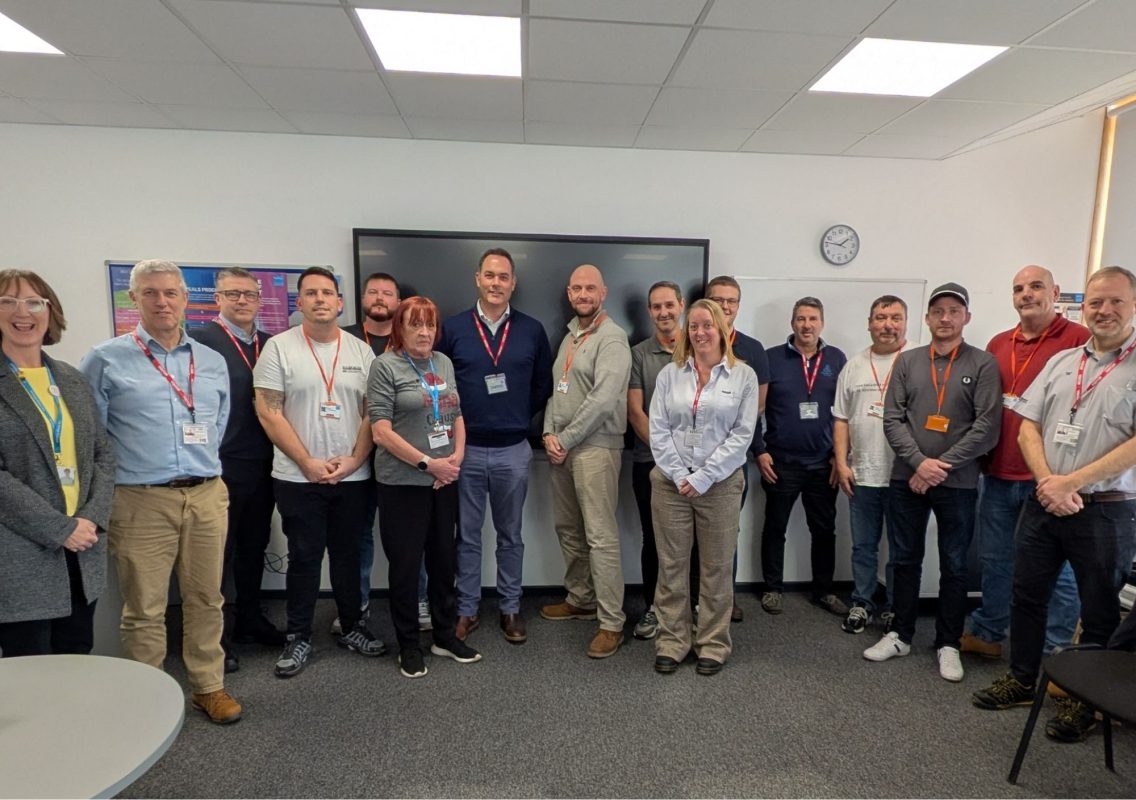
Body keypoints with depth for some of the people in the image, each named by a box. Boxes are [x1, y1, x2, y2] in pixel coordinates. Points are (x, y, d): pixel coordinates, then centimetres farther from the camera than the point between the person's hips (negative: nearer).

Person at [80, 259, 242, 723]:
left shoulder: (212, 361, 10)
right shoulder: (107, 360, -2)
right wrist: (113, 484, 2)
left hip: (207, 497, 4)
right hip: (142, 501, -3)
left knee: (206, 598, 12)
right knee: (145, 608, 6)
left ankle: (209, 686, 27)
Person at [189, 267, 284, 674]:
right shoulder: (200, 339, -7)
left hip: (262, 466, 5)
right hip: (221, 466, -5)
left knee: (254, 548, 18)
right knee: (219, 553, 8)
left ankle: (250, 619, 35)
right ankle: (218, 635, 22)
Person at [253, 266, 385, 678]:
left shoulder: (361, 351, 4)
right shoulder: (279, 347, -3)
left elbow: (372, 413, 4)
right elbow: (269, 413, -7)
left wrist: (354, 460, -8)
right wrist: (309, 463, -12)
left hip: (353, 476, 2)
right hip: (298, 478, -2)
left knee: (348, 555, 14)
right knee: (304, 559, 8)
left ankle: (352, 626, 30)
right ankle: (299, 637, 24)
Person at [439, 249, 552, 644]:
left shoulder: (532, 330, 1)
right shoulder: (453, 328, -1)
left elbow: (543, 385, 9)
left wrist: (520, 417, 4)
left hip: (513, 450, 1)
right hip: (465, 449, 0)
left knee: (510, 535, 13)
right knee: (467, 535, 11)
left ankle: (510, 609, 28)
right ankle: (467, 609, 26)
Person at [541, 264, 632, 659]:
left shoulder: (611, 338, -10)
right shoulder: (569, 336, 17)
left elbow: (603, 400, -20)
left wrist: (565, 440, -14)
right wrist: (549, 434, 1)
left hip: (595, 447, -8)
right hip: (560, 446, 9)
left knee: (600, 536, -6)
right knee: (568, 529, 16)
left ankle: (612, 623, 4)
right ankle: (580, 599, 32)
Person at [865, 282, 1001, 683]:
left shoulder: (983, 364, -2)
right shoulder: (907, 361, 4)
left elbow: (987, 427, -9)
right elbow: (893, 420, -1)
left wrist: (943, 466, -14)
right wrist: (919, 462, -14)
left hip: (958, 483, -2)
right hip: (906, 479, 2)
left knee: (954, 566, 9)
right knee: (905, 559, 12)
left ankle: (948, 644, 25)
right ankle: (900, 634, 26)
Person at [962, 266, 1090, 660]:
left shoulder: (1079, 339, -5)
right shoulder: (998, 344, 11)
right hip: (999, 474, 5)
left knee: (1055, 568, 6)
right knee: (995, 560, 15)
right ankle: (987, 634, 30)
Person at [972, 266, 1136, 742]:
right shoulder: (1061, 362, 9)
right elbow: (1028, 428, 5)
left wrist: (1071, 483, -16)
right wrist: (1048, 482, -9)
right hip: (1043, 502, 4)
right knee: (1027, 595, 12)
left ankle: (1084, 701, 27)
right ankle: (1022, 679, 29)